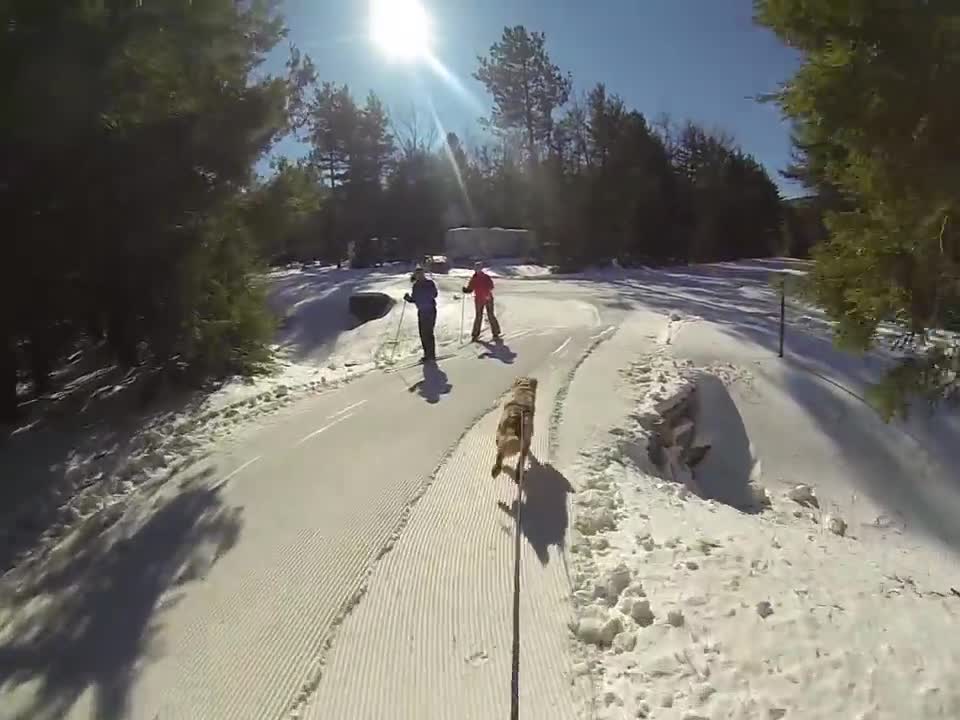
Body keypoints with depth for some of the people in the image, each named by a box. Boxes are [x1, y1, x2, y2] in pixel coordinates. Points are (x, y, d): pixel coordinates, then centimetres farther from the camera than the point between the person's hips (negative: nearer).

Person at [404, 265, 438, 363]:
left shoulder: (430, 283, -11)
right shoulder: (415, 286, 9)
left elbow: (434, 294, -20)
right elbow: (414, 299, 13)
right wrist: (408, 298, -6)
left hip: (430, 311, -8)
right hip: (421, 311, 8)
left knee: (428, 333, -8)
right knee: (423, 334, 12)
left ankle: (431, 356, 0)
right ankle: (427, 355, 23)